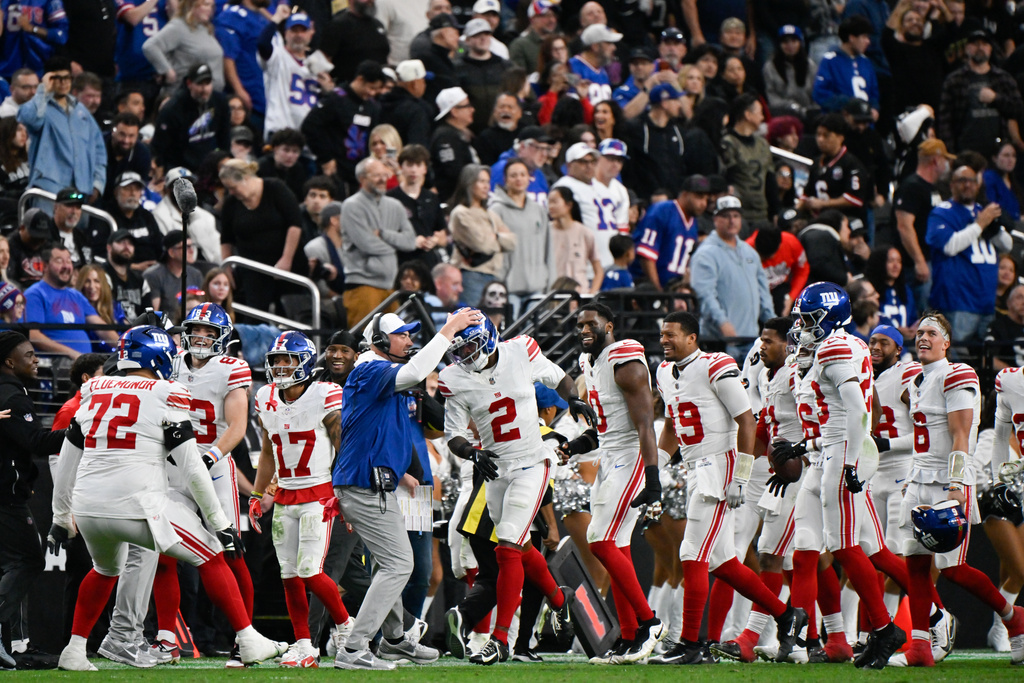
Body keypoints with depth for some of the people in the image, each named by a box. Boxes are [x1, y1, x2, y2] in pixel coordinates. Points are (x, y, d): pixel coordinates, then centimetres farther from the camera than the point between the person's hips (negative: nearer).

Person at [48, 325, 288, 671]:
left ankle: (74, 651, 29)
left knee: (105, 571, 33)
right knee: (211, 557, 10)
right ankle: (248, 640, 6)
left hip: (88, 508, 5)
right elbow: (192, 468, -3)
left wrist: (61, 518, 31)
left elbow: (67, 464, 20)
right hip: (138, 507, -5)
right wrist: (219, 522, 3)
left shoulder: (93, 392, 15)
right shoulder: (166, 395, -1)